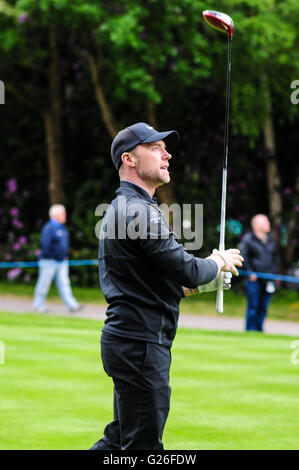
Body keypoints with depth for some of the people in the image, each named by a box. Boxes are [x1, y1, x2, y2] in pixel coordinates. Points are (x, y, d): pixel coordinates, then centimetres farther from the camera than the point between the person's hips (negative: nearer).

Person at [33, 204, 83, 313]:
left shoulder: (62, 228, 14)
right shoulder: (49, 228, -14)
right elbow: (45, 244, -19)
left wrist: (65, 256, 17)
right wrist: (50, 258, -17)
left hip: (62, 262, 8)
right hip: (49, 262, -8)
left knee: (64, 284, 1)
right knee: (44, 284, 2)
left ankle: (72, 305, -6)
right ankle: (38, 305, 13)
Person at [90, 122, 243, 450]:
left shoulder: (120, 209, 19)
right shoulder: (138, 210, -15)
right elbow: (188, 271, -18)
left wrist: (198, 285, 15)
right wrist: (218, 263, 3)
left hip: (124, 339, 10)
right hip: (142, 343, -10)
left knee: (119, 440, 16)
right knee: (143, 445, -6)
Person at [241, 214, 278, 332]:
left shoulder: (270, 238, 14)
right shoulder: (248, 239, -4)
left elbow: (275, 256, 22)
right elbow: (244, 257, -7)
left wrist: (274, 271, 12)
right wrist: (250, 272, -12)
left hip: (268, 280, 5)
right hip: (254, 278, -5)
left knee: (263, 307, 8)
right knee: (253, 306, -5)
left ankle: (259, 330, 17)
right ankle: (250, 331, 1)